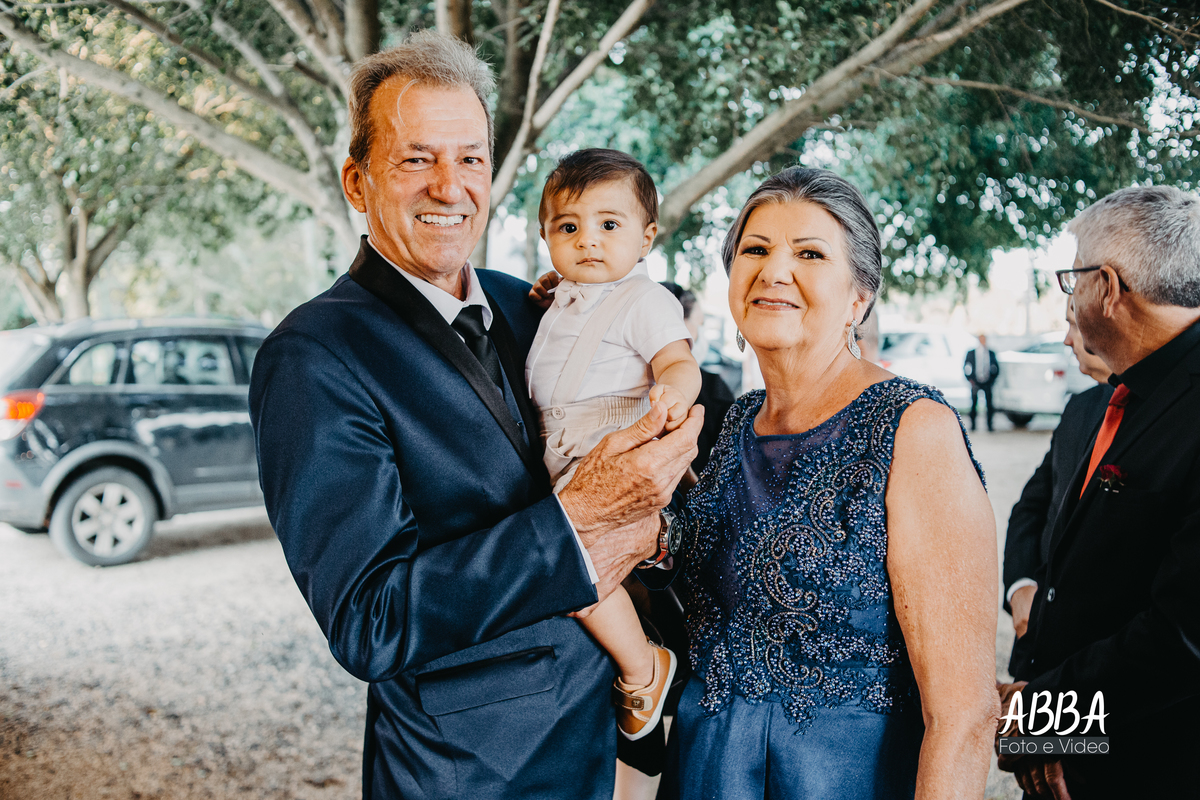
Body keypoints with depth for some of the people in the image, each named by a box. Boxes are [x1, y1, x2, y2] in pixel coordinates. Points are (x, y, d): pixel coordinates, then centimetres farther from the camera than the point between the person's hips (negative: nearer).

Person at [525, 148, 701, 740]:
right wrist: (556, 288, 21)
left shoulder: (646, 301, -8)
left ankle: (642, 668, -10)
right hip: (566, 458, 10)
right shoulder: (565, 300, 16)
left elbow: (680, 364, -20)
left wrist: (673, 392, -41)